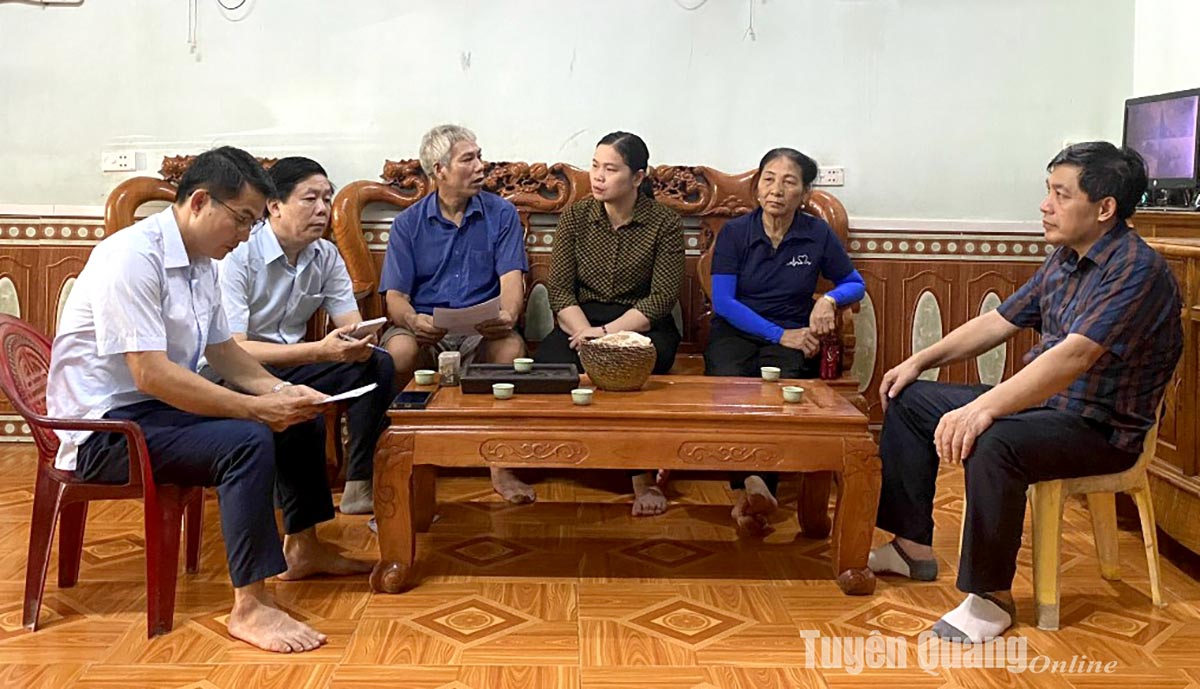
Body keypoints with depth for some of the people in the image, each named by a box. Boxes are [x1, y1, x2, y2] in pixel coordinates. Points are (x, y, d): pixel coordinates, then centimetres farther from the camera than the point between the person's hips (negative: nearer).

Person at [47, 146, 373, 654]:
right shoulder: (134, 258, -22)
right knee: (248, 441, -30)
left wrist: (279, 390, -3)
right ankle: (250, 607, -26)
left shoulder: (201, 261, 6)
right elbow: (151, 375, -28)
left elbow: (221, 349, 15)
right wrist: (258, 408, -27)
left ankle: (303, 549, 27)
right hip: (106, 429, -10)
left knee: (299, 417, 11)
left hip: (161, 405, 10)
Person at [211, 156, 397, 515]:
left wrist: (359, 342, -27)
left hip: (292, 363, 7)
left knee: (379, 365, -14)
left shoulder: (326, 256, 3)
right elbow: (231, 349, -26)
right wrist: (318, 351, -36)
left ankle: (360, 487, -14)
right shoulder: (237, 256, -18)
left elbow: (353, 324, 1)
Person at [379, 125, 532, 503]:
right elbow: (395, 297, -1)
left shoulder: (501, 214, 6)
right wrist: (414, 321, -26)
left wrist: (507, 315, -29)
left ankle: (500, 466, -22)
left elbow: (512, 280, -4)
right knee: (399, 351, -34)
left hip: (482, 329, 0)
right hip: (425, 327, 0)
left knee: (511, 347, -33)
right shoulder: (408, 223, 6)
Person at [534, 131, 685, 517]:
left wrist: (607, 333, -19)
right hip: (581, 321, 3)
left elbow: (662, 298, -9)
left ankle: (643, 476, -22)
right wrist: (584, 331, -18)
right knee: (549, 363, -31)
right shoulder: (575, 217, 6)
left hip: (641, 326, -3)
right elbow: (559, 289, 1)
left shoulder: (665, 224, -2)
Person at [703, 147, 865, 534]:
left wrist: (829, 300, -3)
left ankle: (748, 497, -36)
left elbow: (855, 285, 21)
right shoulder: (734, 233, 4)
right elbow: (722, 301, -2)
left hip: (791, 338, 1)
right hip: (734, 332, 0)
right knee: (728, 381, -36)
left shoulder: (818, 235, 7)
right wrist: (779, 333, -11)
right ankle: (749, 485, -46)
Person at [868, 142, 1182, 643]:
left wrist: (984, 408, -44)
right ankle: (913, 547, 13)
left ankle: (992, 596, -20)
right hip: (1040, 402, 10)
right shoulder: (1065, 259, 8)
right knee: (909, 400, 8)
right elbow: (1000, 321, 16)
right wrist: (920, 361, 10)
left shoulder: (1136, 268, -21)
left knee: (992, 443, -38)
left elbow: (1075, 356, -34)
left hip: (1101, 427, -10)